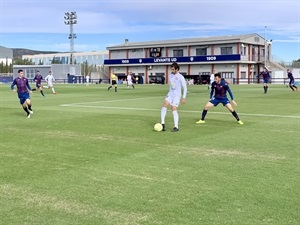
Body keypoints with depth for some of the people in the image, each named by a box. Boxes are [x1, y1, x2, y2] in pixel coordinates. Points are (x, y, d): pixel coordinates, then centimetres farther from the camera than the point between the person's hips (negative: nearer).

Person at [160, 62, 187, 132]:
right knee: (164, 105, -17)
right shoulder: (170, 75, 11)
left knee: (174, 109, -11)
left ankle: (176, 127, -2)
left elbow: (185, 88, -7)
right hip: (170, 94, 5)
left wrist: (184, 97, -11)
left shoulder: (180, 77, -8)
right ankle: (162, 123, -15)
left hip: (177, 95, -5)